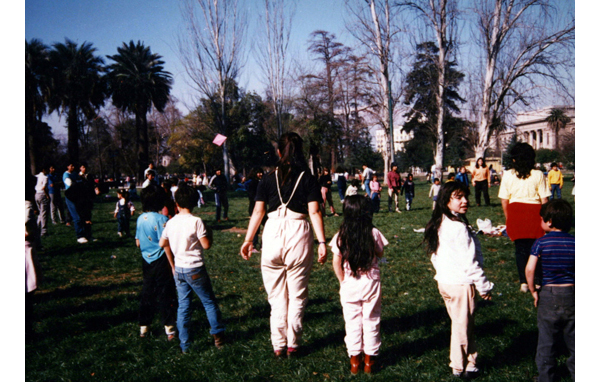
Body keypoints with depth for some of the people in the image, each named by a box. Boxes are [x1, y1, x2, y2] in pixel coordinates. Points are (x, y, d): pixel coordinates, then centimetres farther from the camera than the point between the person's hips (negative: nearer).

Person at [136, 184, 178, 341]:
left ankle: (144, 327, 24)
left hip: (147, 262, 6)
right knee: (165, 295, 5)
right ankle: (169, 328, 13)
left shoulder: (141, 219, 1)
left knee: (147, 293, 16)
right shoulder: (161, 219, -17)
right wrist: (173, 266, -13)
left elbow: (138, 243, 8)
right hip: (161, 262, -6)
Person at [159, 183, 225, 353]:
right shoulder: (196, 221, -15)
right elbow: (206, 245, -14)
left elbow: (162, 243, 11)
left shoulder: (171, 223, 1)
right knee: (209, 302, 11)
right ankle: (218, 335, 17)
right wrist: (209, 232, 4)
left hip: (178, 269, 5)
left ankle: (184, 344, 15)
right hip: (195, 269, -5)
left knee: (183, 305, 12)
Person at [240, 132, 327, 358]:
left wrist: (248, 240, 9)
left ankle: (278, 345, 18)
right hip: (298, 233, -1)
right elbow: (314, 212, -7)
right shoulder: (307, 179, 2)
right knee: (297, 295, 11)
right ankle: (292, 345, 17)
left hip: (272, 233, 2)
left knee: (276, 295, 12)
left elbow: (258, 212, 4)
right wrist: (322, 242, -8)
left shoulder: (268, 180, 6)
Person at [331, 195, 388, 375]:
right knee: (371, 321, 12)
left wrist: (342, 280, 4)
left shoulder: (341, 235, -9)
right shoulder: (374, 233, -10)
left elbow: (336, 262, -7)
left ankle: (354, 361, 18)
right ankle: (369, 360, 20)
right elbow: (380, 253, 5)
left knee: (352, 322, 11)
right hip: (371, 282, 0)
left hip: (349, 284, 0)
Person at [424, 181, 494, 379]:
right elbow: (469, 263, -21)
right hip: (461, 284, -8)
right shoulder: (458, 227, -23)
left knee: (461, 324, 20)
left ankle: (469, 360, 32)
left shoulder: (438, 224, 4)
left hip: (444, 281, 8)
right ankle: (460, 367, 22)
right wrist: (484, 287, -10)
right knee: (462, 326, 8)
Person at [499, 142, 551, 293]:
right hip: (534, 212, -1)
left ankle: (523, 282, 11)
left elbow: (504, 200, 0)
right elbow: (544, 200, -5)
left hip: (515, 212, 1)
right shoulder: (538, 175, -6)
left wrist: (508, 218, 13)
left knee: (520, 248, 10)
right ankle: (537, 281, 14)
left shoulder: (507, 175, -3)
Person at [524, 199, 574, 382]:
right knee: (573, 340, 15)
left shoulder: (541, 242, -9)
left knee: (547, 342, 12)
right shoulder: (574, 242, -4)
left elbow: (529, 269, -16)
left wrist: (533, 291, -4)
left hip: (548, 296, -1)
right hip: (572, 295, 2)